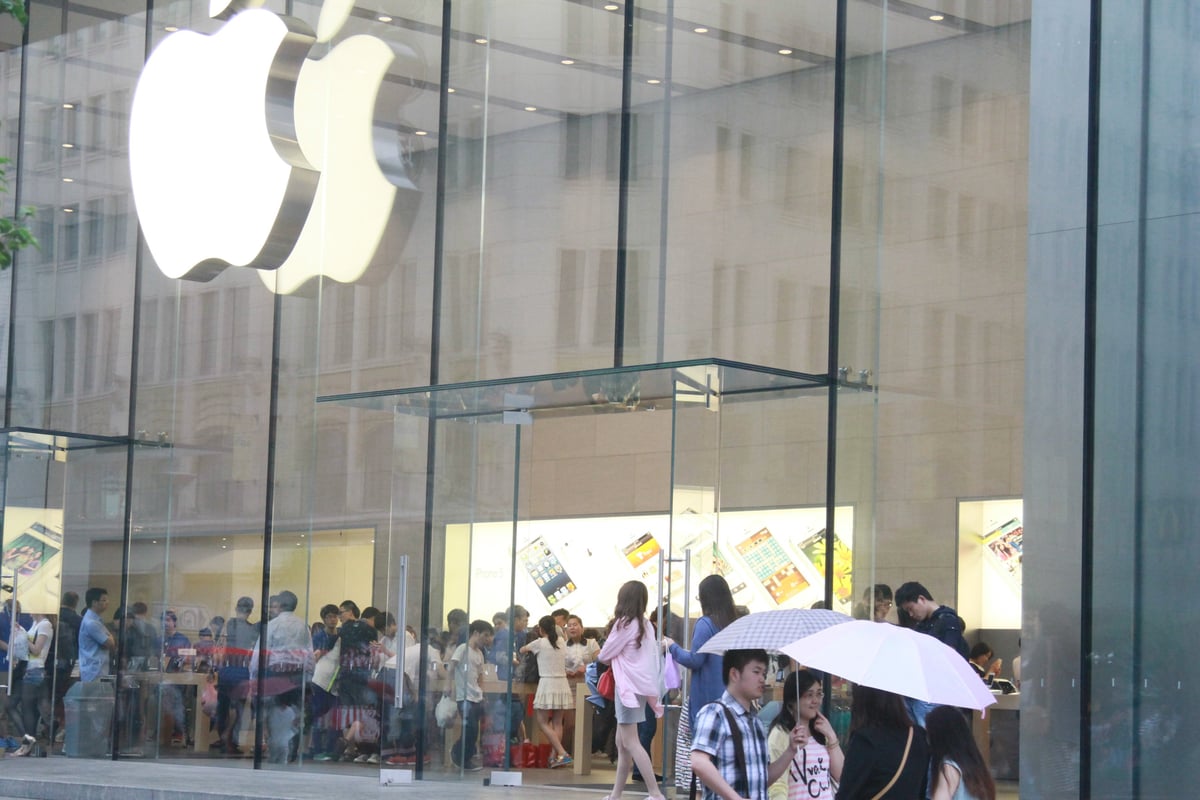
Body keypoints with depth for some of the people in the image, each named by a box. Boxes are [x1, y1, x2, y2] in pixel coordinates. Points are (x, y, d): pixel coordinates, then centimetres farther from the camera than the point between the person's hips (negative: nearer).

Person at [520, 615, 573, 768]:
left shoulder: (539, 643, -5)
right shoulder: (562, 643, 7)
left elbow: (522, 650, 11)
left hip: (547, 684, -5)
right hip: (562, 683, 5)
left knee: (543, 722, -2)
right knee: (557, 722, 10)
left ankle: (562, 753, -15)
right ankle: (556, 756, 8)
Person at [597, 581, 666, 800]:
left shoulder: (624, 623, -11)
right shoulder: (646, 625, 12)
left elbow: (604, 656, -4)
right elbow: (653, 659, 14)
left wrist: (611, 658, 16)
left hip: (628, 686, -8)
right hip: (641, 685, 8)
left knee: (630, 742, -10)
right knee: (622, 742, 12)